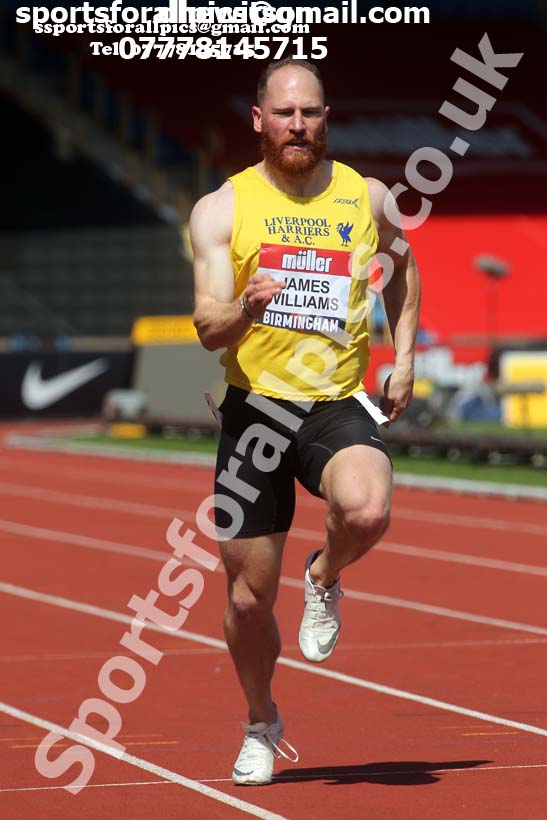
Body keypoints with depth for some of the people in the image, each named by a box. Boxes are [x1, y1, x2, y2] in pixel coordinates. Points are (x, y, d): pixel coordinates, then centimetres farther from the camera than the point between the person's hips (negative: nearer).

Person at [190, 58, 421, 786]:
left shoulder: (366, 197, 3)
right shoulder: (222, 209, -3)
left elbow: (404, 265, 25)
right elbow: (207, 328, -10)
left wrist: (404, 355, 14)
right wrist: (246, 307, -32)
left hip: (339, 405, 0)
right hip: (255, 405, 0)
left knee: (367, 510, -33)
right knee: (248, 595, 4)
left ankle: (326, 579, 4)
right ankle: (261, 723, 32)